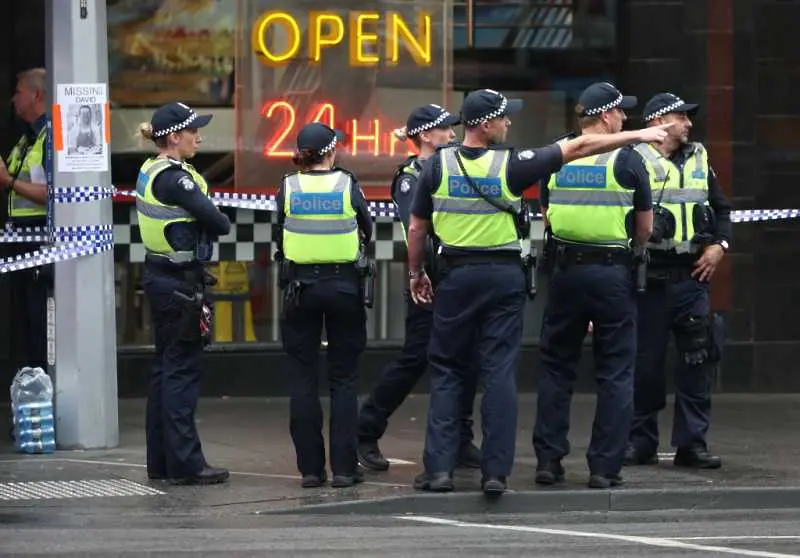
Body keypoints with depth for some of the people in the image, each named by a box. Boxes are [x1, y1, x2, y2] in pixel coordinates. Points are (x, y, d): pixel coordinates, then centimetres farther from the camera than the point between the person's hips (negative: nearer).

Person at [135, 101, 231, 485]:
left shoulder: (150, 172, 11)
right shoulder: (174, 178, -19)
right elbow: (220, 223, -18)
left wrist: (197, 226, -4)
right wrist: (212, 224, 2)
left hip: (160, 277, 10)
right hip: (180, 283, -10)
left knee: (165, 367, 14)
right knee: (182, 370, -6)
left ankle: (160, 460, 18)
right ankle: (185, 463, -4)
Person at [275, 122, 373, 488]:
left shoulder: (288, 188, -3)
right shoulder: (347, 186, -6)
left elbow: (278, 237, 7)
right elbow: (368, 232, 7)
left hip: (299, 287, 1)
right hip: (343, 286, -1)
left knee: (303, 379, 6)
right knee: (344, 379, 5)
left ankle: (310, 467, 5)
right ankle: (343, 467, 1)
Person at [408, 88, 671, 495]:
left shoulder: (439, 165, -2)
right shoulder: (510, 165, -8)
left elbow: (417, 228, 4)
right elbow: (578, 147, -3)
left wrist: (416, 273, 19)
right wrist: (638, 136, 5)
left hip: (457, 275, 1)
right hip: (504, 275, -1)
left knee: (446, 371, 8)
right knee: (500, 372, 1)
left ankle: (439, 468, 0)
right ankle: (496, 472, -4)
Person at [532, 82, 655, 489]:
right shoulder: (626, 160, -6)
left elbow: (547, 217, 12)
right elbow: (645, 227, 2)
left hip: (566, 269, 3)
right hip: (613, 272, -3)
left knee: (556, 367, 12)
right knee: (615, 372, 3)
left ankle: (548, 460, 9)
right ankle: (605, 467, 0)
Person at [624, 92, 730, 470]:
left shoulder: (698, 160, 14)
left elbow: (721, 208, 22)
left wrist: (719, 245, 7)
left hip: (693, 278, 5)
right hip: (651, 278, -5)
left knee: (698, 360, 1)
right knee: (645, 363, 1)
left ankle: (692, 442, 7)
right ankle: (641, 442, 11)